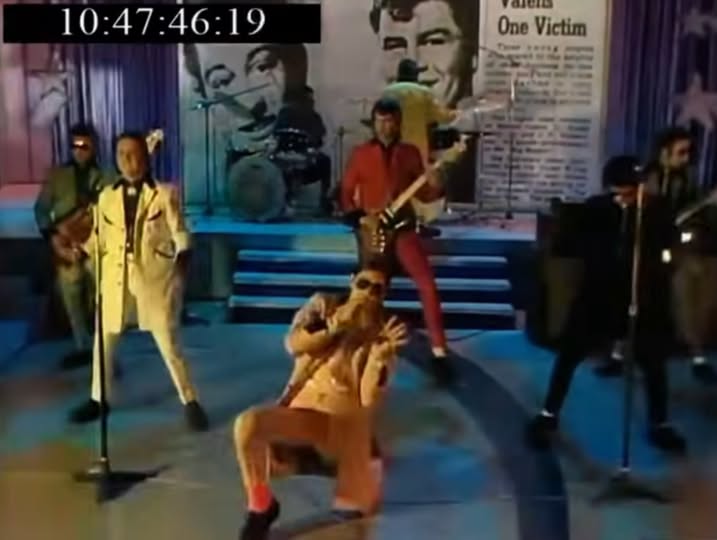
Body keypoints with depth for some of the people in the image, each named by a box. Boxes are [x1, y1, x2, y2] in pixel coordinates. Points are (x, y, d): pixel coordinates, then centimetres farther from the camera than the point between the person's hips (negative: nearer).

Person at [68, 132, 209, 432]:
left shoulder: (165, 193, -2)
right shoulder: (107, 196, 7)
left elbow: (180, 234, -4)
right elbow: (100, 240, 9)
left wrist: (182, 264, -16)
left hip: (154, 277, -4)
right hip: (114, 277, 4)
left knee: (168, 343, 0)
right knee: (104, 340, 13)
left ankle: (190, 402, 15)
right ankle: (99, 399, 32)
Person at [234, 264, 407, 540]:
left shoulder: (382, 333, -2)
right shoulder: (323, 305, 5)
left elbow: (370, 398, -11)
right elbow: (293, 345, -9)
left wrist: (380, 356, -27)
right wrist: (333, 330, -21)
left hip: (348, 420, 0)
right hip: (304, 409, 1)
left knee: (361, 505, -17)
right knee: (247, 423, -31)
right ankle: (261, 506, -8)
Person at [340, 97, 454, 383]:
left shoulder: (410, 153, 6)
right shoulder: (360, 154, 3)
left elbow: (421, 194, 6)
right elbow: (347, 192, 9)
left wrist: (435, 187, -15)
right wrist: (357, 218, -4)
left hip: (403, 229, 0)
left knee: (427, 284, -13)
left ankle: (438, 352, -9)